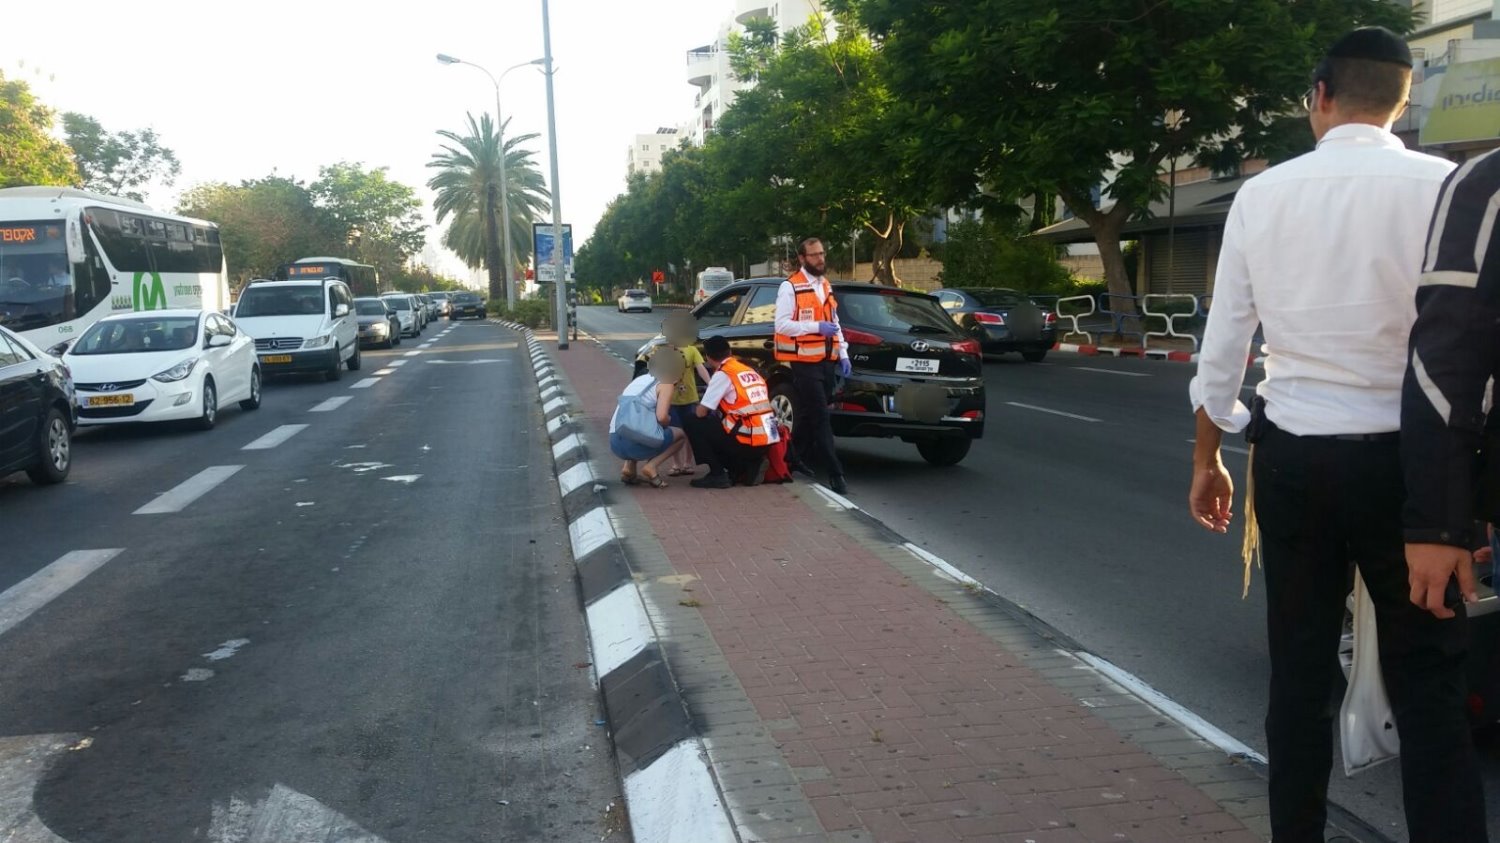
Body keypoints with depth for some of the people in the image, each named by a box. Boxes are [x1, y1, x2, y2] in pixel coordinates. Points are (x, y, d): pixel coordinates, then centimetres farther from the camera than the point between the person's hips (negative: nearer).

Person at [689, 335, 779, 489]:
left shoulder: (722, 374, -6)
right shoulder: (751, 372, 16)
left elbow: (701, 413, -4)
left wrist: (702, 407, 19)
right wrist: (717, 409, 34)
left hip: (747, 441, -8)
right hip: (767, 440, 8)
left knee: (696, 427, 7)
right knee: (716, 429, 30)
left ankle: (718, 475, 2)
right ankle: (751, 466, 12)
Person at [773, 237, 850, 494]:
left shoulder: (826, 286, 17)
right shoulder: (790, 287, -9)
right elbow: (782, 325, -16)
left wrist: (843, 354, 13)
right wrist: (816, 326, -23)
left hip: (826, 361, 7)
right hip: (805, 362, -7)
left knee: (807, 414, 15)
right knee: (820, 417, -9)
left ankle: (799, 458, 27)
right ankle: (835, 473, -10)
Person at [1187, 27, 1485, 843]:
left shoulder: (1262, 193, 1)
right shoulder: (1443, 186, -7)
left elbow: (1223, 345, 4)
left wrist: (1206, 458, 14)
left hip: (1293, 456, 3)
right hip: (1402, 457, -2)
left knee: (1300, 673, 14)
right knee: (1426, 685, 8)